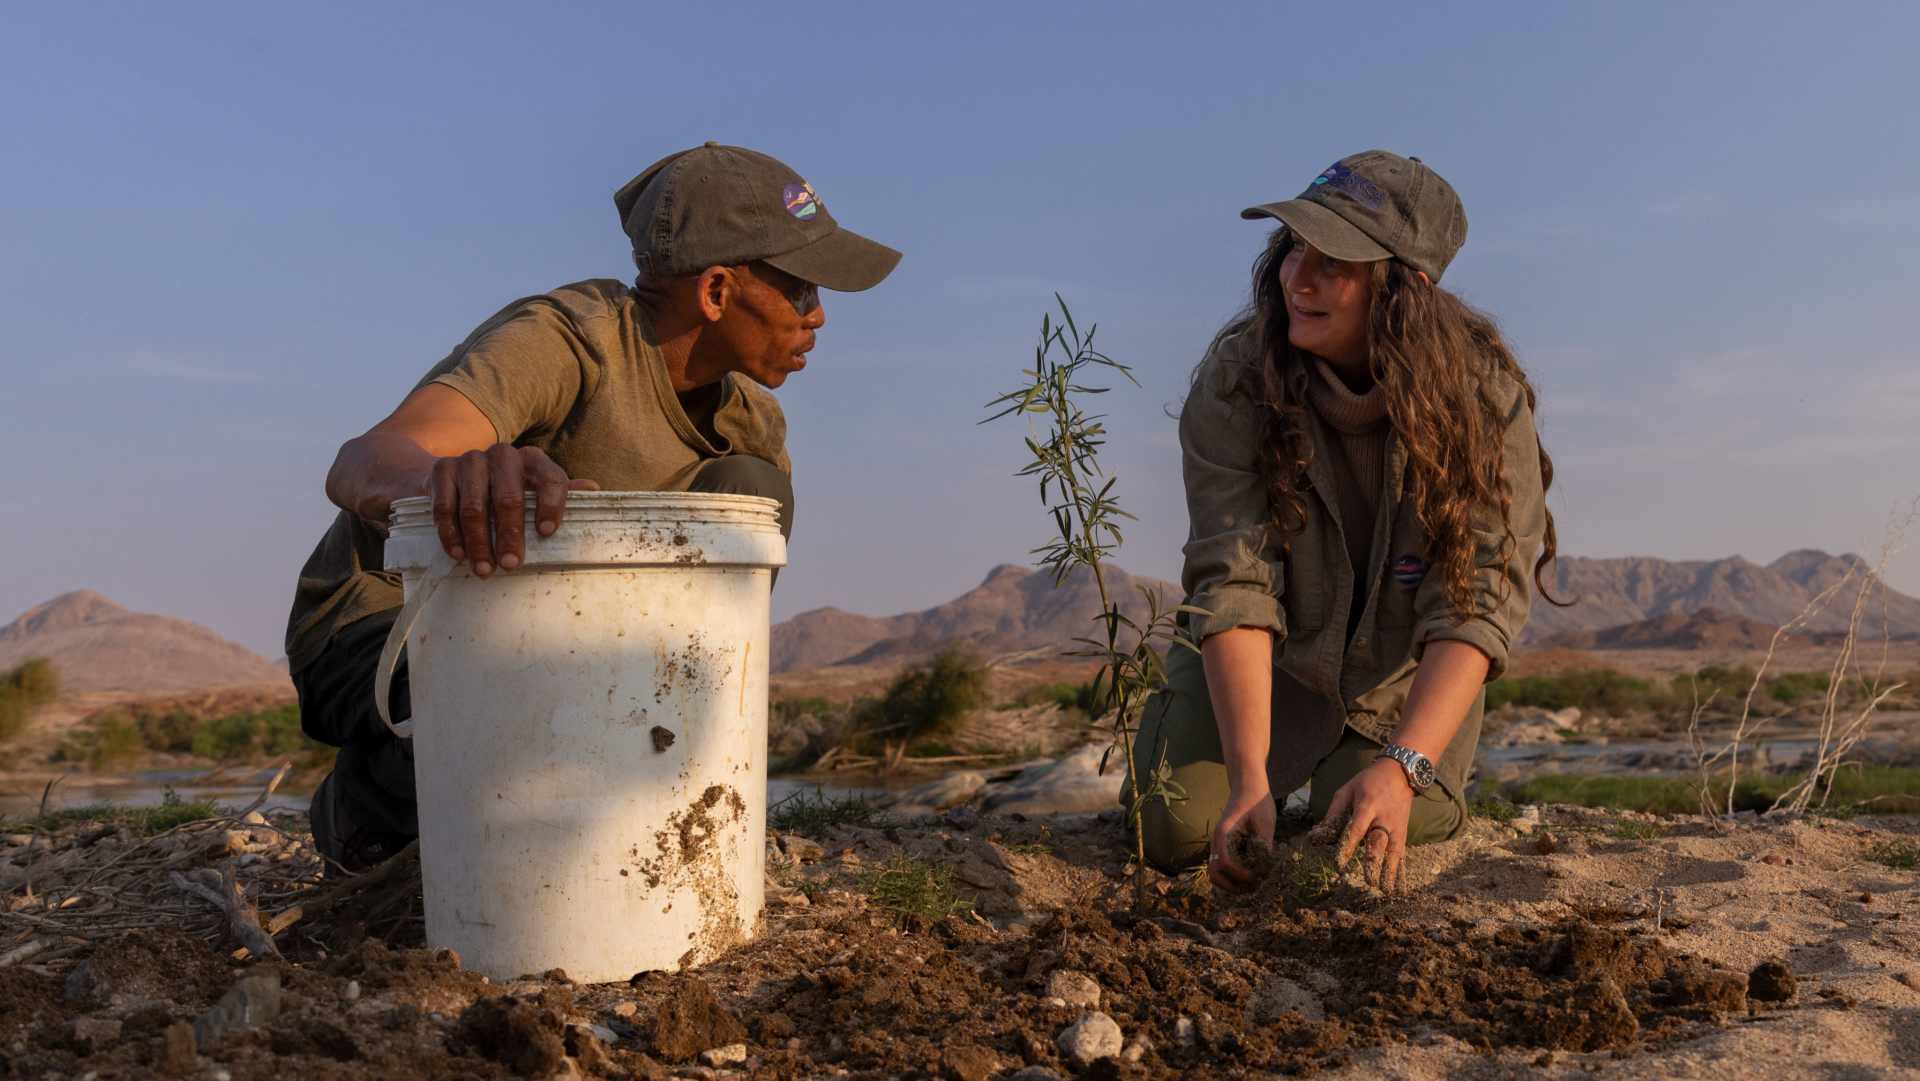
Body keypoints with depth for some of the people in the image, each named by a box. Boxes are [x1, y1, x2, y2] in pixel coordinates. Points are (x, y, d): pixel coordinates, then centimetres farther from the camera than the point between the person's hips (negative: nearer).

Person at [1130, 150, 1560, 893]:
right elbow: (1234, 585, -31)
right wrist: (1249, 780, -40)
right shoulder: (1233, 383, -26)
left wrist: (1401, 768, -45)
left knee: (1371, 850, -11)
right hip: (1276, 651, 0)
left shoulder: (1484, 394, -26)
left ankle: (1365, 758, 23)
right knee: (1176, 828, -11)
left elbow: (1479, 604, -30)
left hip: (1407, 665, 1)